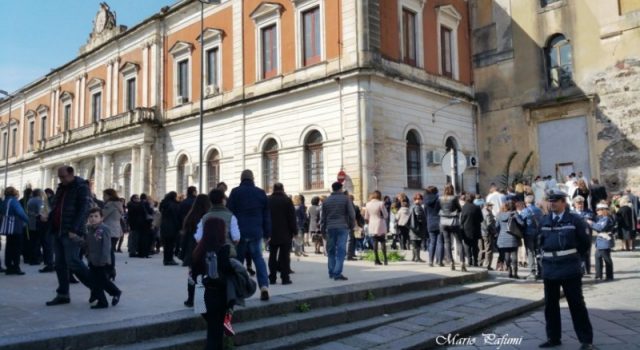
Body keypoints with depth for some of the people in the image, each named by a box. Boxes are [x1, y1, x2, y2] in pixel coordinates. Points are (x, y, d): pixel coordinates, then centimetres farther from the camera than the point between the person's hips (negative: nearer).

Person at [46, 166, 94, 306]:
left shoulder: (81, 188, -7)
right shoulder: (61, 188, 18)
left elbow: (84, 210, -16)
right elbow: (55, 207, 24)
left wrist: (74, 230, -23)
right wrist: (49, 219, 7)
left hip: (71, 233, -8)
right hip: (58, 232, 8)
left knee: (73, 262, -11)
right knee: (60, 264, 8)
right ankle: (63, 294, 15)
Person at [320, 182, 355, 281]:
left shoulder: (326, 200, 9)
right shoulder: (346, 199, 0)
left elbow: (323, 216, 10)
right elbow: (352, 214, -3)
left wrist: (323, 229, 17)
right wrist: (352, 225, 9)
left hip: (330, 228, 3)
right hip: (343, 227, -3)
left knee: (331, 250, 12)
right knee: (341, 251, -5)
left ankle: (331, 272, 17)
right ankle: (337, 273, -13)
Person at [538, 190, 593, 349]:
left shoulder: (575, 220, -4)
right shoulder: (544, 221, 9)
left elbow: (585, 243, 1)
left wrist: (572, 254, 8)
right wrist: (549, 254, 10)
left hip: (570, 269, -5)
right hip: (549, 268, 5)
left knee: (577, 305, 2)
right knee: (550, 305, 11)